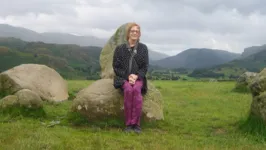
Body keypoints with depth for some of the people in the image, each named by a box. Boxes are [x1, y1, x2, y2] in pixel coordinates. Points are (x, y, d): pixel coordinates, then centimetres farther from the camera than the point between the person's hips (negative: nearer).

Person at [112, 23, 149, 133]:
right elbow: (116, 66, 4)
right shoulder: (120, 48, 7)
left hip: (138, 78, 1)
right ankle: (128, 124, -29)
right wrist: (128, 76, -11)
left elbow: (145, 66, 7)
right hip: (123, 78, -1)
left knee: (136, 90, -34)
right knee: (128, 90, -34)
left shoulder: (143, 48, 10)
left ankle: (136, 123, -32)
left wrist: (136, 76, -12)